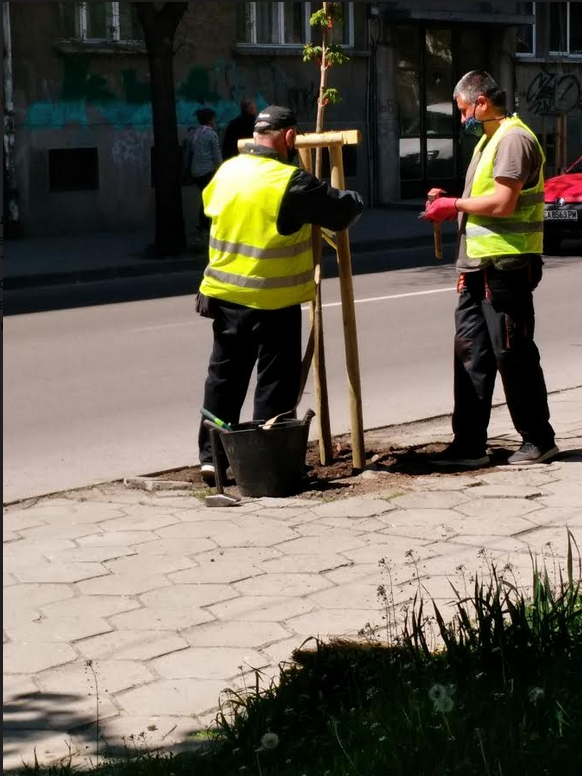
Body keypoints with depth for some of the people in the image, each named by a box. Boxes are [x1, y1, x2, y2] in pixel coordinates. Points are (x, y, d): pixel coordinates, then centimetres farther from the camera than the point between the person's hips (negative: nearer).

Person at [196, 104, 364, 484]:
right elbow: (345, 209, -12)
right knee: (275, 383, 5)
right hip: (273, 303, -6)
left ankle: (212, 456, 18)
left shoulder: (225, 172, 3)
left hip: (224, 295, 6)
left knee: (224, 377, 15)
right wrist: (353, 198, 13)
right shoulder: (290, 182, -17)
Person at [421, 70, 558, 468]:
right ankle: (469, 444, 11)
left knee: (513, 355, -2)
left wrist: (455, 204, -11)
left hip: (505, 267, -10)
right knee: (470, 354, 7)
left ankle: (539, 440, 10)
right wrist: (450, 205, 8)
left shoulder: (513, 139, -13)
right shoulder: (489, 139, 20)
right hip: (480, 268, 10)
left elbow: (502, 203, -21)